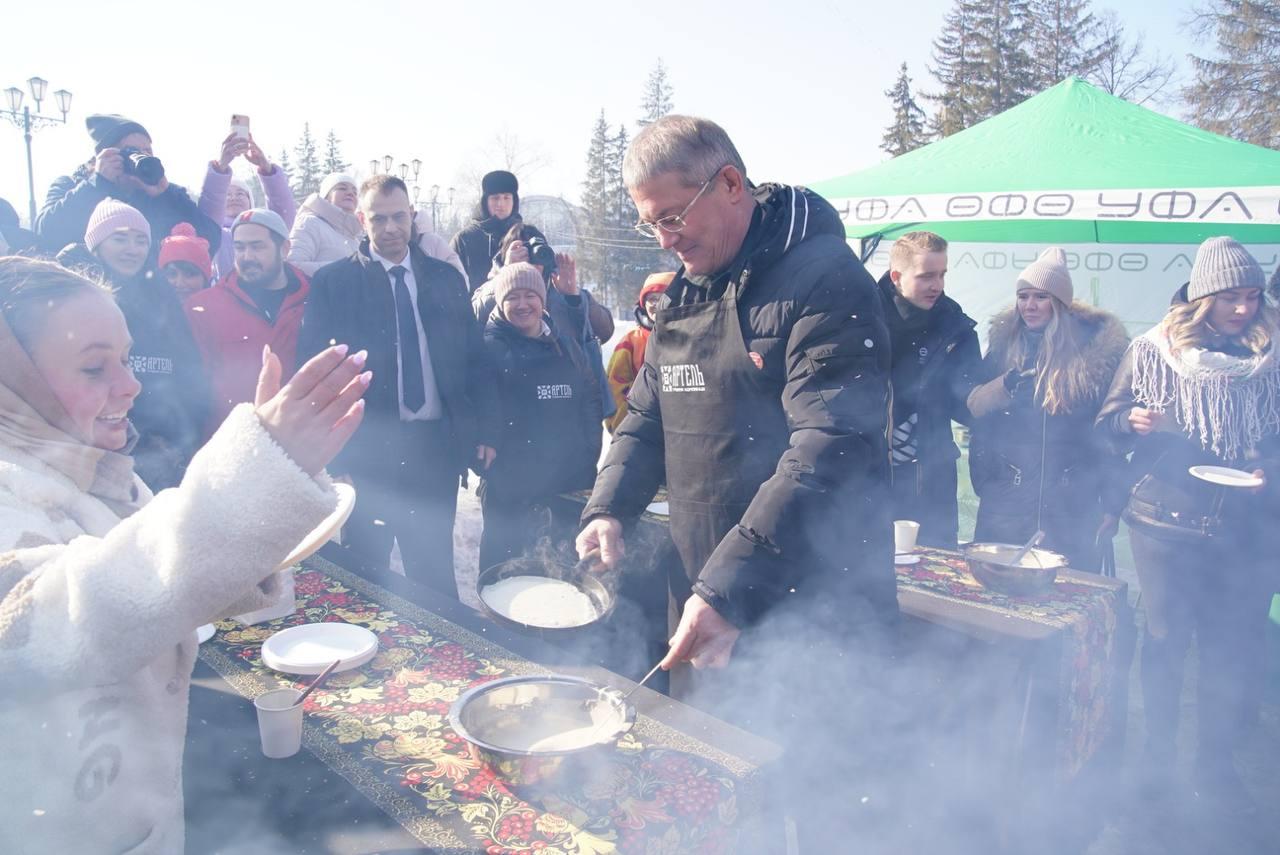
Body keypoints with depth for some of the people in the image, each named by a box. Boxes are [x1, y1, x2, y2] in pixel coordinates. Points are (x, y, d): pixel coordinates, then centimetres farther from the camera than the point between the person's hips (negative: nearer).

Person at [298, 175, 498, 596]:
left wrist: (486, 431, 4)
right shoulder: (332, 281, 0)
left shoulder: (446, 278, 8)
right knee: (365, 573, 10)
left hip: (436, 446, 2)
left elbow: (474, 358, 9)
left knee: (434, 570, 12)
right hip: (367, 447, -2)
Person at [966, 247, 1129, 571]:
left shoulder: (1096, 346, -4)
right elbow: (973, 405, 4)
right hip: (1006, 498, 3)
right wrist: (1008, 384, -16)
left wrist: (1112, 503, -3)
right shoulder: (1005, 341, 5)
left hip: (1073, 504, -2)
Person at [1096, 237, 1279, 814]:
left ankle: (1216, 763, 23)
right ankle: (1159, 752, 26)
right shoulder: (1152, 350, -2)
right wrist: (1132, 422, -20)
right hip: (1165, 521, -2)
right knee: (1165, 638, 8)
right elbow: (1109, 422, 2)